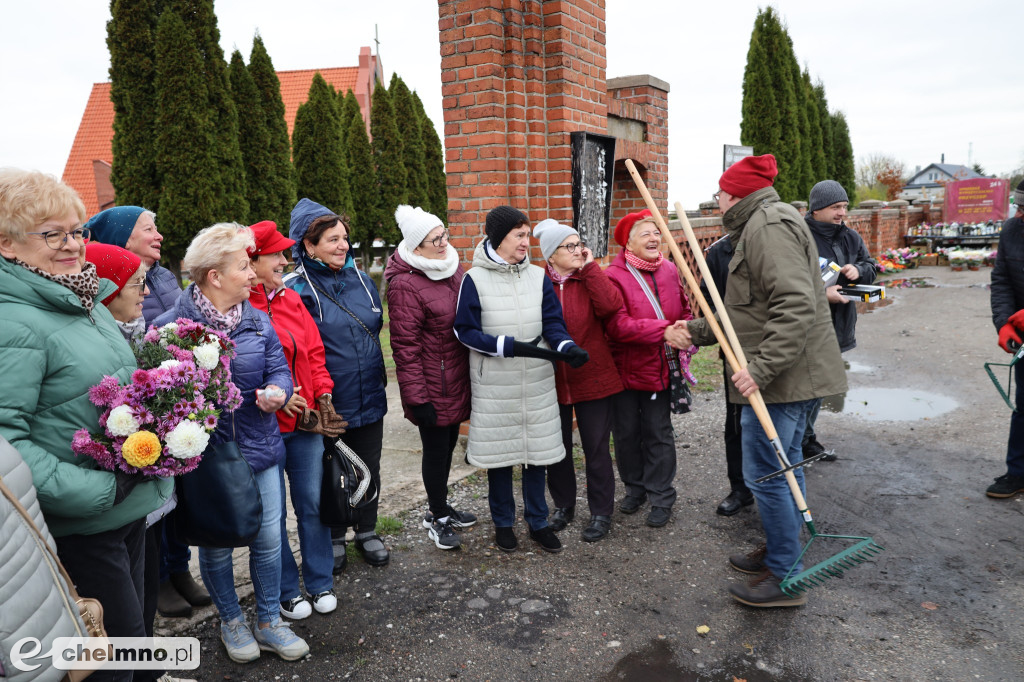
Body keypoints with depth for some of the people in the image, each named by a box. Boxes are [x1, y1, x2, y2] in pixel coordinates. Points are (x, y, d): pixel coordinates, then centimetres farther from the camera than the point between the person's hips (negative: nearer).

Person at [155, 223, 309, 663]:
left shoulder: (257, 319, 2)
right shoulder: (171, 325, -12)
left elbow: (279, 369, 1)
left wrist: (277, 391, -20)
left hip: (259, 446, 4)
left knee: (269, 538, 11)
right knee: (216, 544, 13)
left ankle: (269, 621, 32)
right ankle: (230, 621, 38)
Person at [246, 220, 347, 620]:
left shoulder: (291, 300, 8)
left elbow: (313, 351, 12)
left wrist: (323, 393, 1)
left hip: (305, 421, 6)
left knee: (312, 503, 14)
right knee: (273, 512, 10)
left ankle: (320, 583, 30)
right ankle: (286, 591, 28)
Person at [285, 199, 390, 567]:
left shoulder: (362, 280, 3)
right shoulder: (295, 289, -14)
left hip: (369, 399, 5)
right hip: (325, 404, -5)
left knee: (369, 470, 18)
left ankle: (367, 532, 39)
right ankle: (333, 540, 35)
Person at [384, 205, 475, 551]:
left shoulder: (453, 268, 6)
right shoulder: (405, 285, -18)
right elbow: (405, 347, -19)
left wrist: (472, 377, 17)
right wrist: (417, 398, -20)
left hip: (457, 383, 8)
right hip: (432, 388, -8)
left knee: (448, 443, 20)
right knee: (436, 450, 7)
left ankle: (441, 507, 39)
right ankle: (438, 518, 27)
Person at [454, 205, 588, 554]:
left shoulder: (538, 276, 4)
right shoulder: (475, 279, -7)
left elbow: (553, 322, 1)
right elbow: (465, 331, -8)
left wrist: (567, 347, -21)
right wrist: (512, 347, -19)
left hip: (536, 382, 3)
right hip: (493, 385, -3)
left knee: (536, 451, 10)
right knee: (499, 452, 9)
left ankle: (538, 521, 28)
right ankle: (503, 522, 29)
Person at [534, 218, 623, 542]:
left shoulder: (591, 279, -2)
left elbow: (611, 305, -22)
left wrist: (589, 267, -18)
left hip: (593, 379, -1)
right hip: (552, 381, 1)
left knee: (596, 448, 8)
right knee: (557, 448, 15)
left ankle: (601, 512, 24)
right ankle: (563, 506, 36)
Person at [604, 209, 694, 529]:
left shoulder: (669, 270, 3)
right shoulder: (614, 276, -15)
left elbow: (684, 310, 15)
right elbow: (617, 325, -25)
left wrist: (684, 333, -6)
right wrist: (663, 331, -29)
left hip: (660, 368, 3)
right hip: (624, 369, -3)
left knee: (659, 434, 10)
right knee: (626, 433, 12)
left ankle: (661, 498, 23)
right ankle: (635, 488, 33)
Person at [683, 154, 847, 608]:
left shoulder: (768, 226, -16)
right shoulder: (760, 226, 19)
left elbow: (795, 305, -27)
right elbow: (751, 311, 24)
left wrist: (762, 367, -29)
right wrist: (698, 331, 22)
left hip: (783, 376, -11)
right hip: (792, 373, 11)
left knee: (765, 473, -3)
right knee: (783, 466, 19)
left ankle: (785, 577, 10)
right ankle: (781, 553, 34)